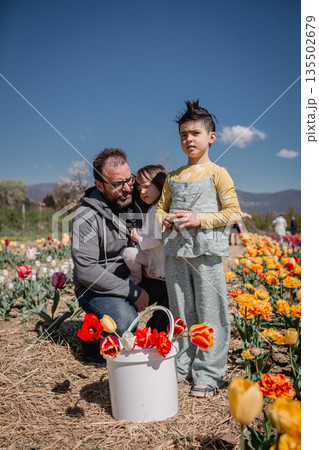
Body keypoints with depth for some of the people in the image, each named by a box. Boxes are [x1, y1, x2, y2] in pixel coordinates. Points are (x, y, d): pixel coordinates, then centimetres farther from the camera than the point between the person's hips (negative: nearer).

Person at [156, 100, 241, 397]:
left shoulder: (217, 173, 0)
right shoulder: (173, 177, 15)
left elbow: (233, 212, -4)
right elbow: (160, 208, 22)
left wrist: (199, 219, -15)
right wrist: (164, 219, -1)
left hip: (206, 252, -4)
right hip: (175, 252, 5)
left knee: (209, 313, 1)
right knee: (180, 313, 13)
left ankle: (208, 374, 15)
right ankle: (180, 366, 27)